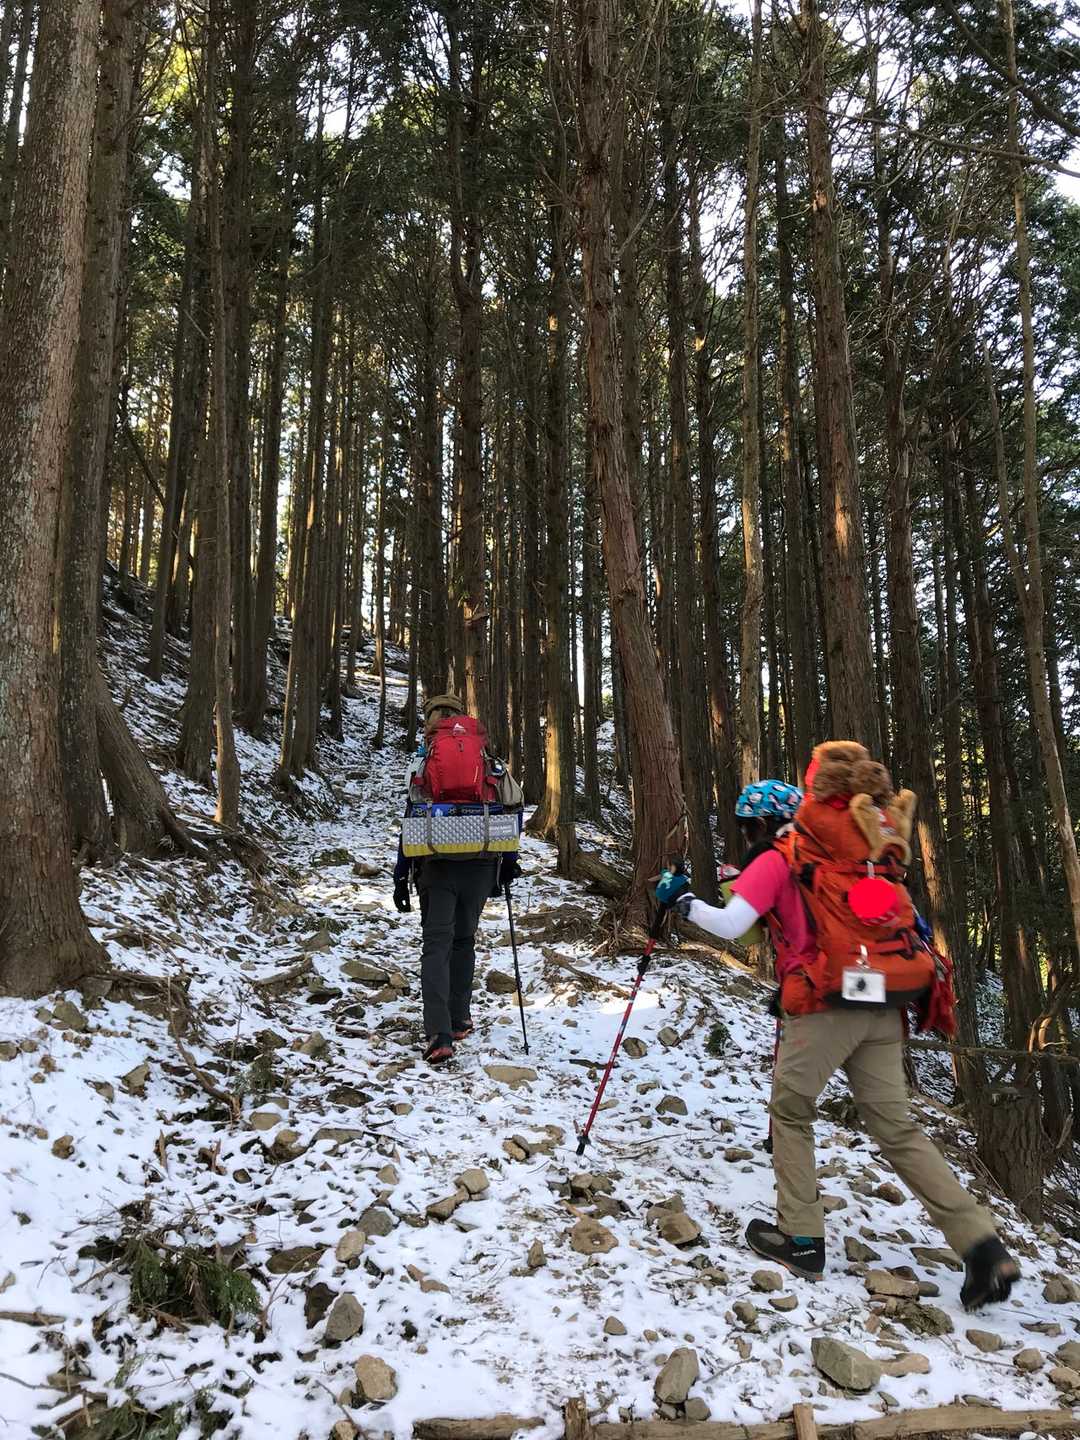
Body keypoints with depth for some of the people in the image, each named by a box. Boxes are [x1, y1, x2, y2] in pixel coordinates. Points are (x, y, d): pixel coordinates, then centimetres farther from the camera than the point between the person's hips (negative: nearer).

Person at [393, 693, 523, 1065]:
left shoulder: (422, 759, 4)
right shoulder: (490, 760, 10)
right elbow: (514, 806, 3)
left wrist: (401, 875, 1)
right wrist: (509, 860, 12)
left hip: (436, 866, -2)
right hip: (480, 864, 2)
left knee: (437, 945, 0)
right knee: (463, 940, 19)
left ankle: (439, 1035, -12)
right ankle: (459, 1020, 25)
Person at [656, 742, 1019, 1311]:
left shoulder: (775, 859, -3)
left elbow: (730, 924, -10)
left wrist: (683, 900, 3)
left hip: (822, 1005, -6)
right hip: (882, 1008, 6)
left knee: (791, 1113, 14)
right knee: (896, 1127, 11)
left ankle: (800, 1239, 17)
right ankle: (981, 1243, 2)